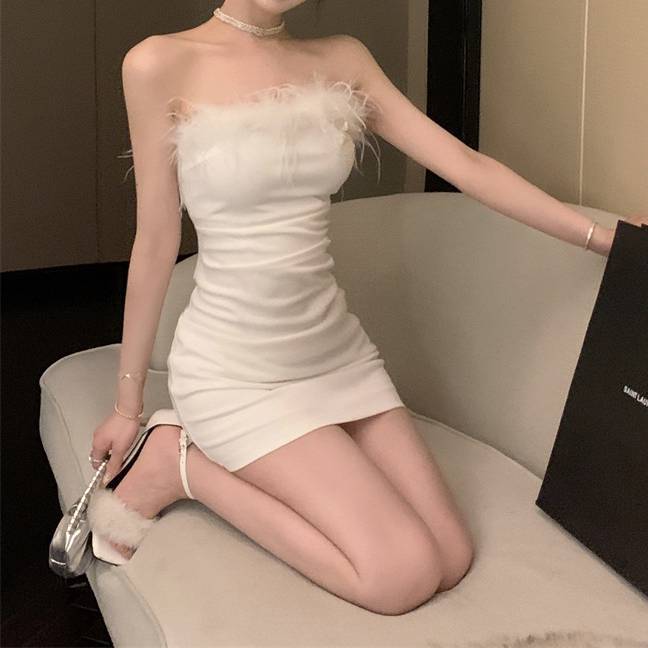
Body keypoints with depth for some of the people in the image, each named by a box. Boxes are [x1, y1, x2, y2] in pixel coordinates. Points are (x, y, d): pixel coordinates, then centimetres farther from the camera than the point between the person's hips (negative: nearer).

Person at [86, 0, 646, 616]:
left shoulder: (341, 60, 4)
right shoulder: (161, 65, -10)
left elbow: (465, 165, 3)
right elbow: (156, 242, -6)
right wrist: (127, 405, 0)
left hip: (337, 350, 6)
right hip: (235, 366, -6)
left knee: (452, 559, -3)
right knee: (403, 575, -14)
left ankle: (235, 460, 10)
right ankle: (183, 463, 2)